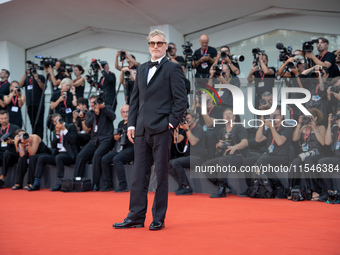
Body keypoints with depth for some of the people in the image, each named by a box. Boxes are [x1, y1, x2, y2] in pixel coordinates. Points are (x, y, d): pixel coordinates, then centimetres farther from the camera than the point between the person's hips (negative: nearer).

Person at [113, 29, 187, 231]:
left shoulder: (173, 69, -1)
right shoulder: (142, 69, 18)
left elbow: (181, 100, -6)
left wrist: (171, 123, -11)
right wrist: (131, 124, 9)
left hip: (161, 130, -6)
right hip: (142, 131, 6)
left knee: (161, 175, 0)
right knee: (139, 176, 7)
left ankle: (159, 219, 6)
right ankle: (136, 217, 12)